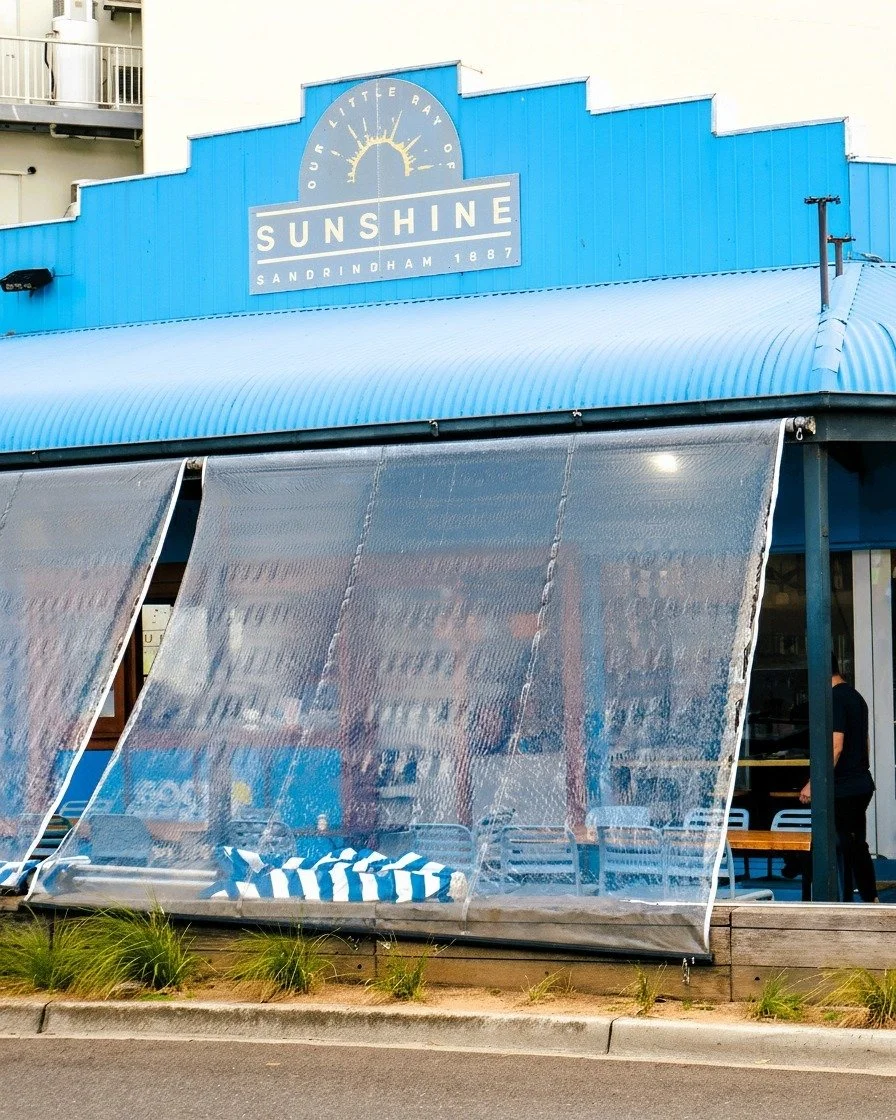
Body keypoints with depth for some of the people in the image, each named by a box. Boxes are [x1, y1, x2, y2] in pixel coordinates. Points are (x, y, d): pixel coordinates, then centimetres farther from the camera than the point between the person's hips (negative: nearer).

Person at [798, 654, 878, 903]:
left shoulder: (835, 699, -16)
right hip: (862, 783, 10)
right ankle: (871, 899, 22)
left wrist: (813, 784, -22)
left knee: (840, 847, -5)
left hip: (842, 789, -10)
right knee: (857, 844, 17)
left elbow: (836, 746, -22)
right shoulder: (856, 696, 14)